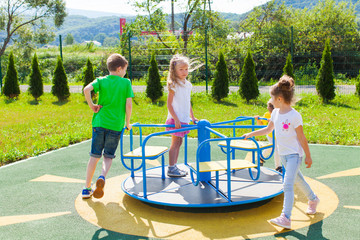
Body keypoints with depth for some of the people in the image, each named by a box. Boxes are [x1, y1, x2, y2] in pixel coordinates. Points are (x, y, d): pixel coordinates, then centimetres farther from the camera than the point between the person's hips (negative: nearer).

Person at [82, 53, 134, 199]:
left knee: (95, 156, 11)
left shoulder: (101, 80, 6)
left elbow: (87, 90, -15)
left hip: (99, 123, 2)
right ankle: (102, 177, -17)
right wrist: (127, 123, 7)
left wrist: (92, 106, -2)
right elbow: (128, 106, -4)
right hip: (116, 125, -2)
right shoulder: (126, 83, 2)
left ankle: (87, 188, 12)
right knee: (108, 156, 12)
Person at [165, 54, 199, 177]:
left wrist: (193, 117, 18)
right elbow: (169, 104, -14)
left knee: (179, 142, 12)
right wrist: (176, 119, -19)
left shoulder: (188, 84, 10)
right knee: (175, 143, -4)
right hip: (176, 119, -7)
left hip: (184, 119, 7)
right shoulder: (174, 85, -12)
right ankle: (171, 169, 4)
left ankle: (174, 166, 21)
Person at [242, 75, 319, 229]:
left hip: (294, 154, -7)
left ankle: (285, 218, -17)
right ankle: (313, 199, 46)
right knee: (297, 179, 22)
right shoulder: (275, 113, 3)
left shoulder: (294, 116, -18)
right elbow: (268, 129, 18)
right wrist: (251, 134, 15)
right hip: (283, 153, 8)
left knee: (288, 184, -15)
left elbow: (302, 138, -12)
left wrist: (308, 156, -6)